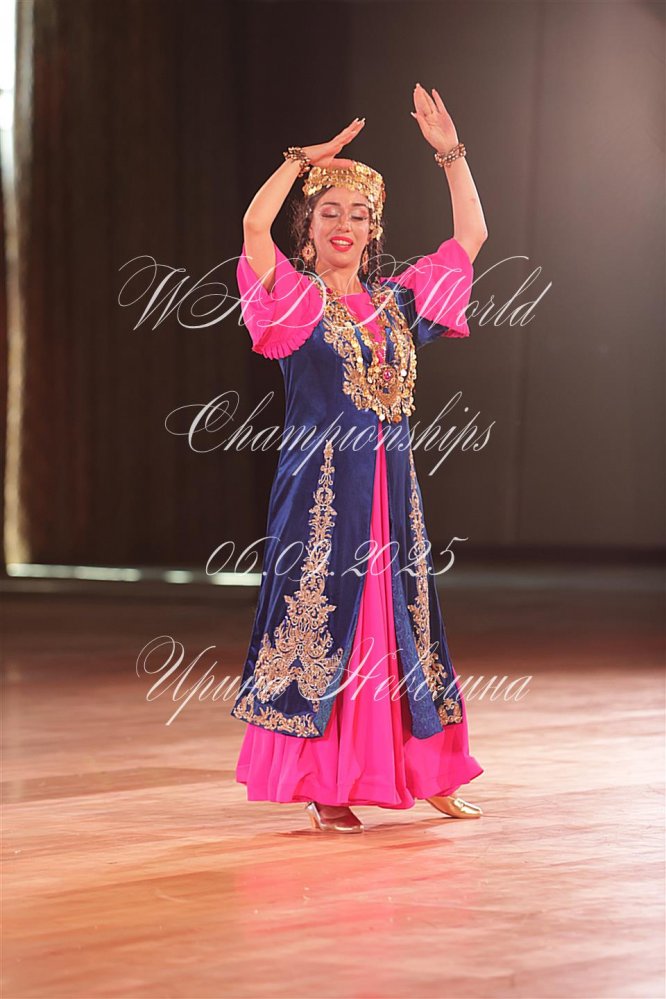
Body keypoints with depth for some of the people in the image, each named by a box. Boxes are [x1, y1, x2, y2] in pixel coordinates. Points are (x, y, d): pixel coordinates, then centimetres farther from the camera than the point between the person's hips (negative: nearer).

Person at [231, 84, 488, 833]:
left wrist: (451, 154, 9)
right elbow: (254, 223, -19)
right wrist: (305, 159, -9)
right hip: (320, 485, -5)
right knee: (320, 624, -2)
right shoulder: (297, 298, -2)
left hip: (390, 486, 5)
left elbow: (470, 238, 15)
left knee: (400, 623, 10)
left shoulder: (397, 301, 12)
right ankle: (325, 789, 4)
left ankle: (426, 776, 19)